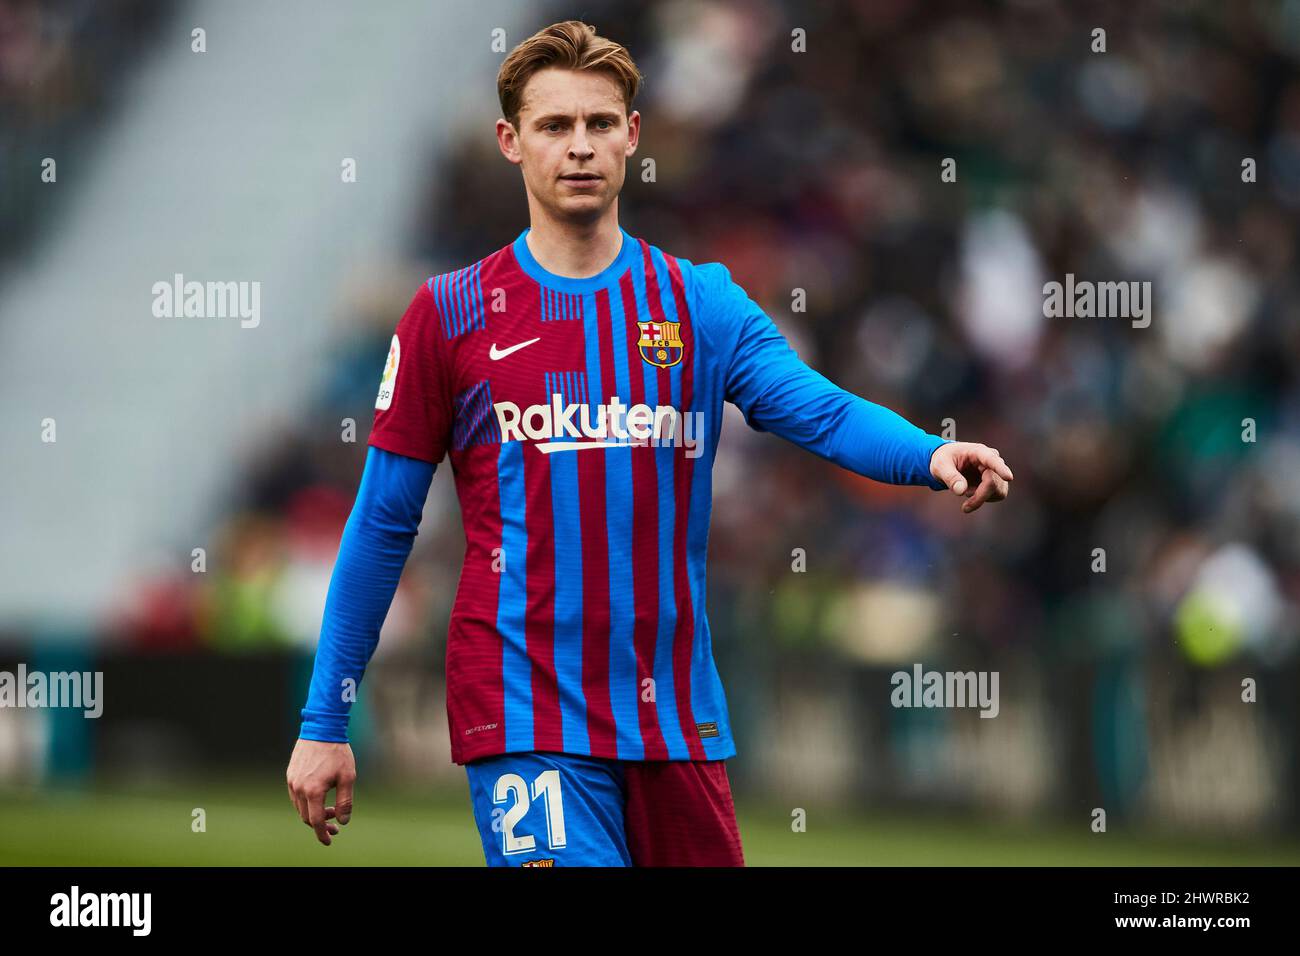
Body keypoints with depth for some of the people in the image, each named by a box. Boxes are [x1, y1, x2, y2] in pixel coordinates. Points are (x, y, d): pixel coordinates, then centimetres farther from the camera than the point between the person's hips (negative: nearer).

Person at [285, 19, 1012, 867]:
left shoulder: (702, 305, 7)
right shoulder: (452, 314, 2)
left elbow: (819, 409, -9)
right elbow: (383, 526, 4)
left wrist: (930, 453, -31)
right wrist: (325, 720, 2)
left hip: (677, 716, 3)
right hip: (526, 718, -3)